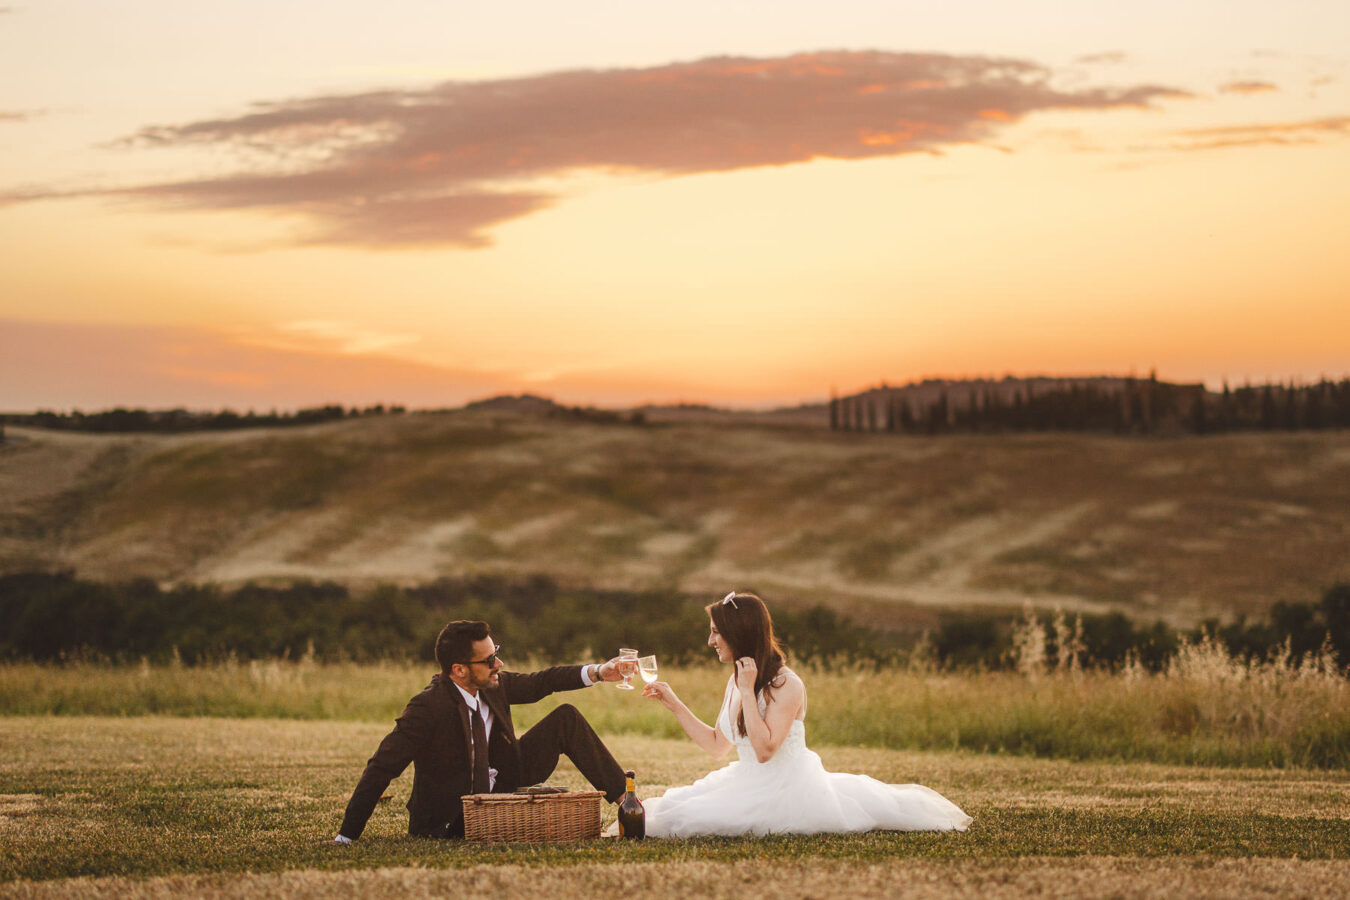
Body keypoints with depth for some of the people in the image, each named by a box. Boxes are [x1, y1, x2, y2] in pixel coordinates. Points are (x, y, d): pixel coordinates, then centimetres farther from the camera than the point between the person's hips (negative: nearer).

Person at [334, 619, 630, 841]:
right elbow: (381, 769, -25)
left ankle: (624, 799, 1)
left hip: (502, 785, 7)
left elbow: (541, 682, 8)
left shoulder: (493, 685, -8)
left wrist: (597, 672, -6)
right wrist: (345, 838, -26)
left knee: (566, 718, -2)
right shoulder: (427, 708, -27)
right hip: (453, 817, -7)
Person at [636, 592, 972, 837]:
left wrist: (748, 691, -25)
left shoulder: (786, 685, -18)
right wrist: (673, 703, 15)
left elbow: (764, 749, -26)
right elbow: (716, 744, 18)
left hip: (785, 788, -9)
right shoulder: (736, 681, 9)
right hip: (748, 784, 9)